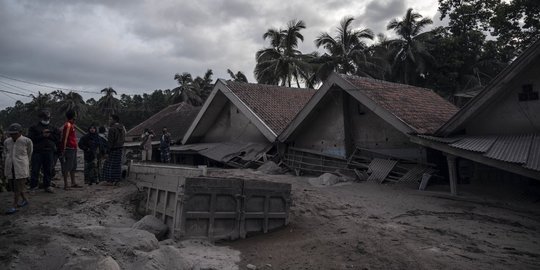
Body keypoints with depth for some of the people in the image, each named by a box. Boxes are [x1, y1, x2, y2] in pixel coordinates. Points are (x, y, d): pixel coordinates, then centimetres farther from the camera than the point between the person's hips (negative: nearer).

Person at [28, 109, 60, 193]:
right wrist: (42, 135, -12)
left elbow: (58, 137, 6)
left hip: (49, 152, 3)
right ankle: (33, 186, 5)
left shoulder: (53, 128, 16)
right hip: (37, 151, -3)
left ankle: (47, 186, 15)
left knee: (48, 170, 6)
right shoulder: (34, 127, 6)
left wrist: (49, 135, -7)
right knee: (35, 170, -2)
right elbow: (31, 138, -6)